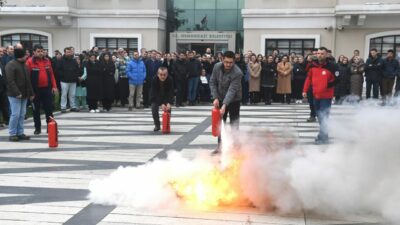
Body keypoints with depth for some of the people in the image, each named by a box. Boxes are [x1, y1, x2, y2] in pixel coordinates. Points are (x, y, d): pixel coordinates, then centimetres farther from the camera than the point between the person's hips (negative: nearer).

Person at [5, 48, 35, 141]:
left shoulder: (24, 65, 17)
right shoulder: (11, 65, -9)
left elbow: (28, 80, 20)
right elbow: (10, 81, -17)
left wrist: (31, 93, 15)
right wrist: (17, 92, -24)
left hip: (24, 94, 8)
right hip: (14, 94, -7)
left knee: (22, 114, 8)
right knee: (15, 114, -7)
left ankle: (20, 133, 14)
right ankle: (12, 134, 2)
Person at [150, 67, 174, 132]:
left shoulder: (170, 80, -29)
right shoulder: (154, 80, -31)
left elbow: (171, 93, -29)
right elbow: (155, 94, -33)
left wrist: (169, 103, -45)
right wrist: (161, 104, -43)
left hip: (166, 98, 1)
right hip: (156, 98, -1)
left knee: (168, 109, -15)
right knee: (154, 108, -16)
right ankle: (157, 125, 1)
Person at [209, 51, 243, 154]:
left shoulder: (237, 73, -28)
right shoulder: (217, 67, -13)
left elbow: (232, 90, -33)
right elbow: (212, 82, -5)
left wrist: (225, 105, -42)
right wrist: (215, 98, -14)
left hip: (234, 100, -5)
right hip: (220, 99, 5)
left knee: (234, 124, -3)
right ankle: (220, 145, 20)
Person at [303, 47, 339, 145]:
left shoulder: (332, 66, -12)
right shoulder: (313, 65, 4)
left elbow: (337, 79, -9)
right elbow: (309, 78, 11)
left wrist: (328, 85, -20)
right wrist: (305, 90, 8)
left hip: (326, 96, -6)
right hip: (316, 95, 6)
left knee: (324, 117, -8)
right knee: (319, 117, 15)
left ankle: (322, 137, 0)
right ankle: (323, 135, 29)